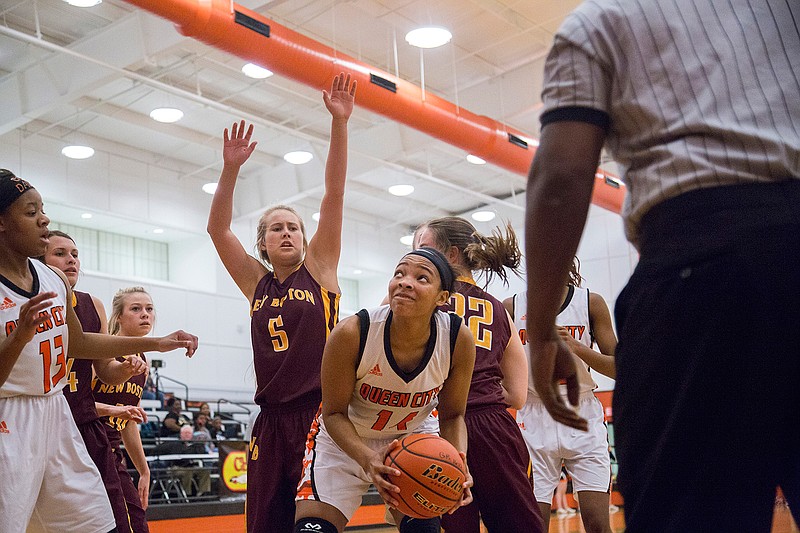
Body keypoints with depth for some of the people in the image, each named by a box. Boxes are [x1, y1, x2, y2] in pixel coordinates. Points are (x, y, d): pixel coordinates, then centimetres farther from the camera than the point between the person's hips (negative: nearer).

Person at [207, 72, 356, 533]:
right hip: (272, 421, 4)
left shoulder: (319, 270, 4)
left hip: (320, 413, -3)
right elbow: (217, 228, 1)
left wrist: (339, 123, -10)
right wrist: (231, 168, -13)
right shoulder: (256, 283, 11)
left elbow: (334, 195, -4)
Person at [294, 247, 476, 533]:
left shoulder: (458, 339, -24)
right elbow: (334, 413, -18)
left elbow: (452, 415, -8)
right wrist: (368, 459, -36)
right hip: (344, 438, -2)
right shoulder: (351, 333, -31)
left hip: (415, 435, 2)